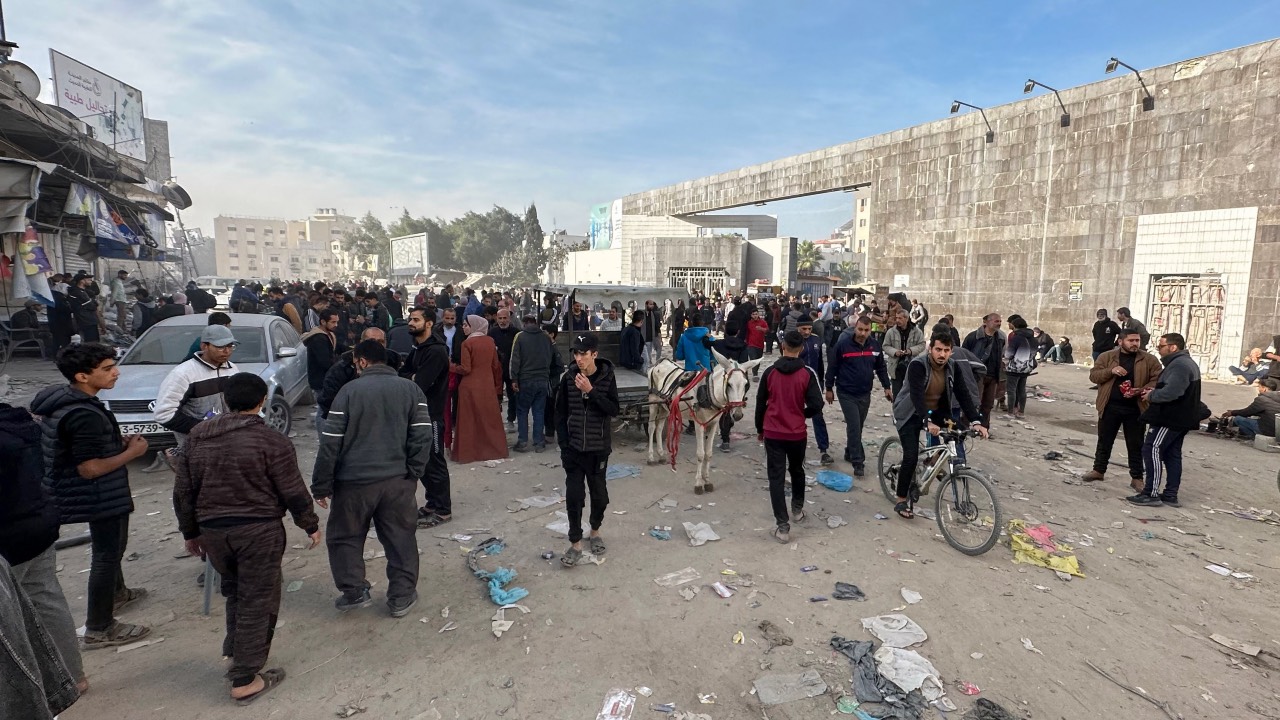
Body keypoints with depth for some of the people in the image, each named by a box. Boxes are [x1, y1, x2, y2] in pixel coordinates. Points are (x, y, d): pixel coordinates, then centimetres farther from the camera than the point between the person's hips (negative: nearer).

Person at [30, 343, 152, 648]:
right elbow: (90, 468, -28)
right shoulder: (84, 415, -29)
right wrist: (132, 452, -16)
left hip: (98, 495, 10)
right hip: (101, 497, -10)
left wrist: (119, 442, 5)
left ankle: (116, 593, 50)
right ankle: (99, 629, 15)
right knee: (106, 555, 3)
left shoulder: (62, 400, 2)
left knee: (110, 547, 28)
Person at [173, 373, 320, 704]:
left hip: (212, 531, 6)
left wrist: (191, 533, 22)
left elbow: (182, 493, 10)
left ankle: (237, 655, 35)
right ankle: (244, 680, 12)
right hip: (259, 531, -5)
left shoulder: (197, 437, 4)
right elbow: (293, 491, -10)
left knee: (235, 593, 25)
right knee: (257, 601, 5)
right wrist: (311, 525, 4)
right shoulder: (269, 440, -12)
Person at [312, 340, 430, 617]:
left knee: (345, 537, 19)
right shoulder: (411, 389, 2)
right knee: (401, 538, 13)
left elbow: (331, 443, -5)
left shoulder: (349, 390, -5)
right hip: (398, 480, 2)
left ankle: (354, 592, 22)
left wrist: (321, 486, 2)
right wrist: (413, 473, 5)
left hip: (354, 480, -2)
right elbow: (423, 436, -3)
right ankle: (402, 596, 19)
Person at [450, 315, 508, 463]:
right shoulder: (490, 341, 3)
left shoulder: (467, 343, -11)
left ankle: (469, 452, 8)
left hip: (470, 386, -4)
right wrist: (497, 386, 14)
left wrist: (451, 367, 3)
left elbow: (465, 369, -14)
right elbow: (496, 366, 6)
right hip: (488, 385, 4)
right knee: (490, 418, 12)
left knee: (470, 420, 3)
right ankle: (494, 449, 19)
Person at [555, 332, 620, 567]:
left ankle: (595, 531, 35)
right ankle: (575, 544, 10)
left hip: (598, 448, 0)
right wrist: (564, 445, -5)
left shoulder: (606, 377, -7)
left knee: (599, 493, 11)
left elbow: (613, 410, -14)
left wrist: (591, 391, -23)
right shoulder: (568, 378, -4)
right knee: (573, 495, -1)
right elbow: (561, 414, 1)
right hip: (574, 448, 1)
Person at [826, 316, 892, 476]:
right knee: (854, 426, -9)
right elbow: (833, 367, -6)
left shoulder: (875, 345, 0)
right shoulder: (843, 344, -14)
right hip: (847, 393, -5)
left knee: (858, 427, 14)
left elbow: (881, 367, 11)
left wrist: (886, 387, 8)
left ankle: (850, 453, 32)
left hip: (865, 394, 5)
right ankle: (858, 461, -3)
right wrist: (829, 388, -2)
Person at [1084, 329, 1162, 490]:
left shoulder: (1149, 359, 0)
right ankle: (1099, 470, 24)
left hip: (1135, 409, 0)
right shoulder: (1106, 356, 1)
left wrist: (1141, 390, -18)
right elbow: (1093, 376, -1)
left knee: (1135, 445, 7)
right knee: (1104, 441, 11)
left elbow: (1158, 380, -1)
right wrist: (1111, 371, -19)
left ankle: (1137, 477, 17)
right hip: (1110, 406, 1)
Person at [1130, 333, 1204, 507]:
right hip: (1180, 417, 11)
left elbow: (1171, 392, -30)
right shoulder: (1187, 363, 18)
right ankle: (1171, 495, 17)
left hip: (1170, 418, -11)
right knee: (1172, 454, 12)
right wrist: (1155, 391, 7)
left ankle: (1151, 494, -7)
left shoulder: (1178, 365, -19)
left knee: (1152, 450, -8)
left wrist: (1152, 395, -13)